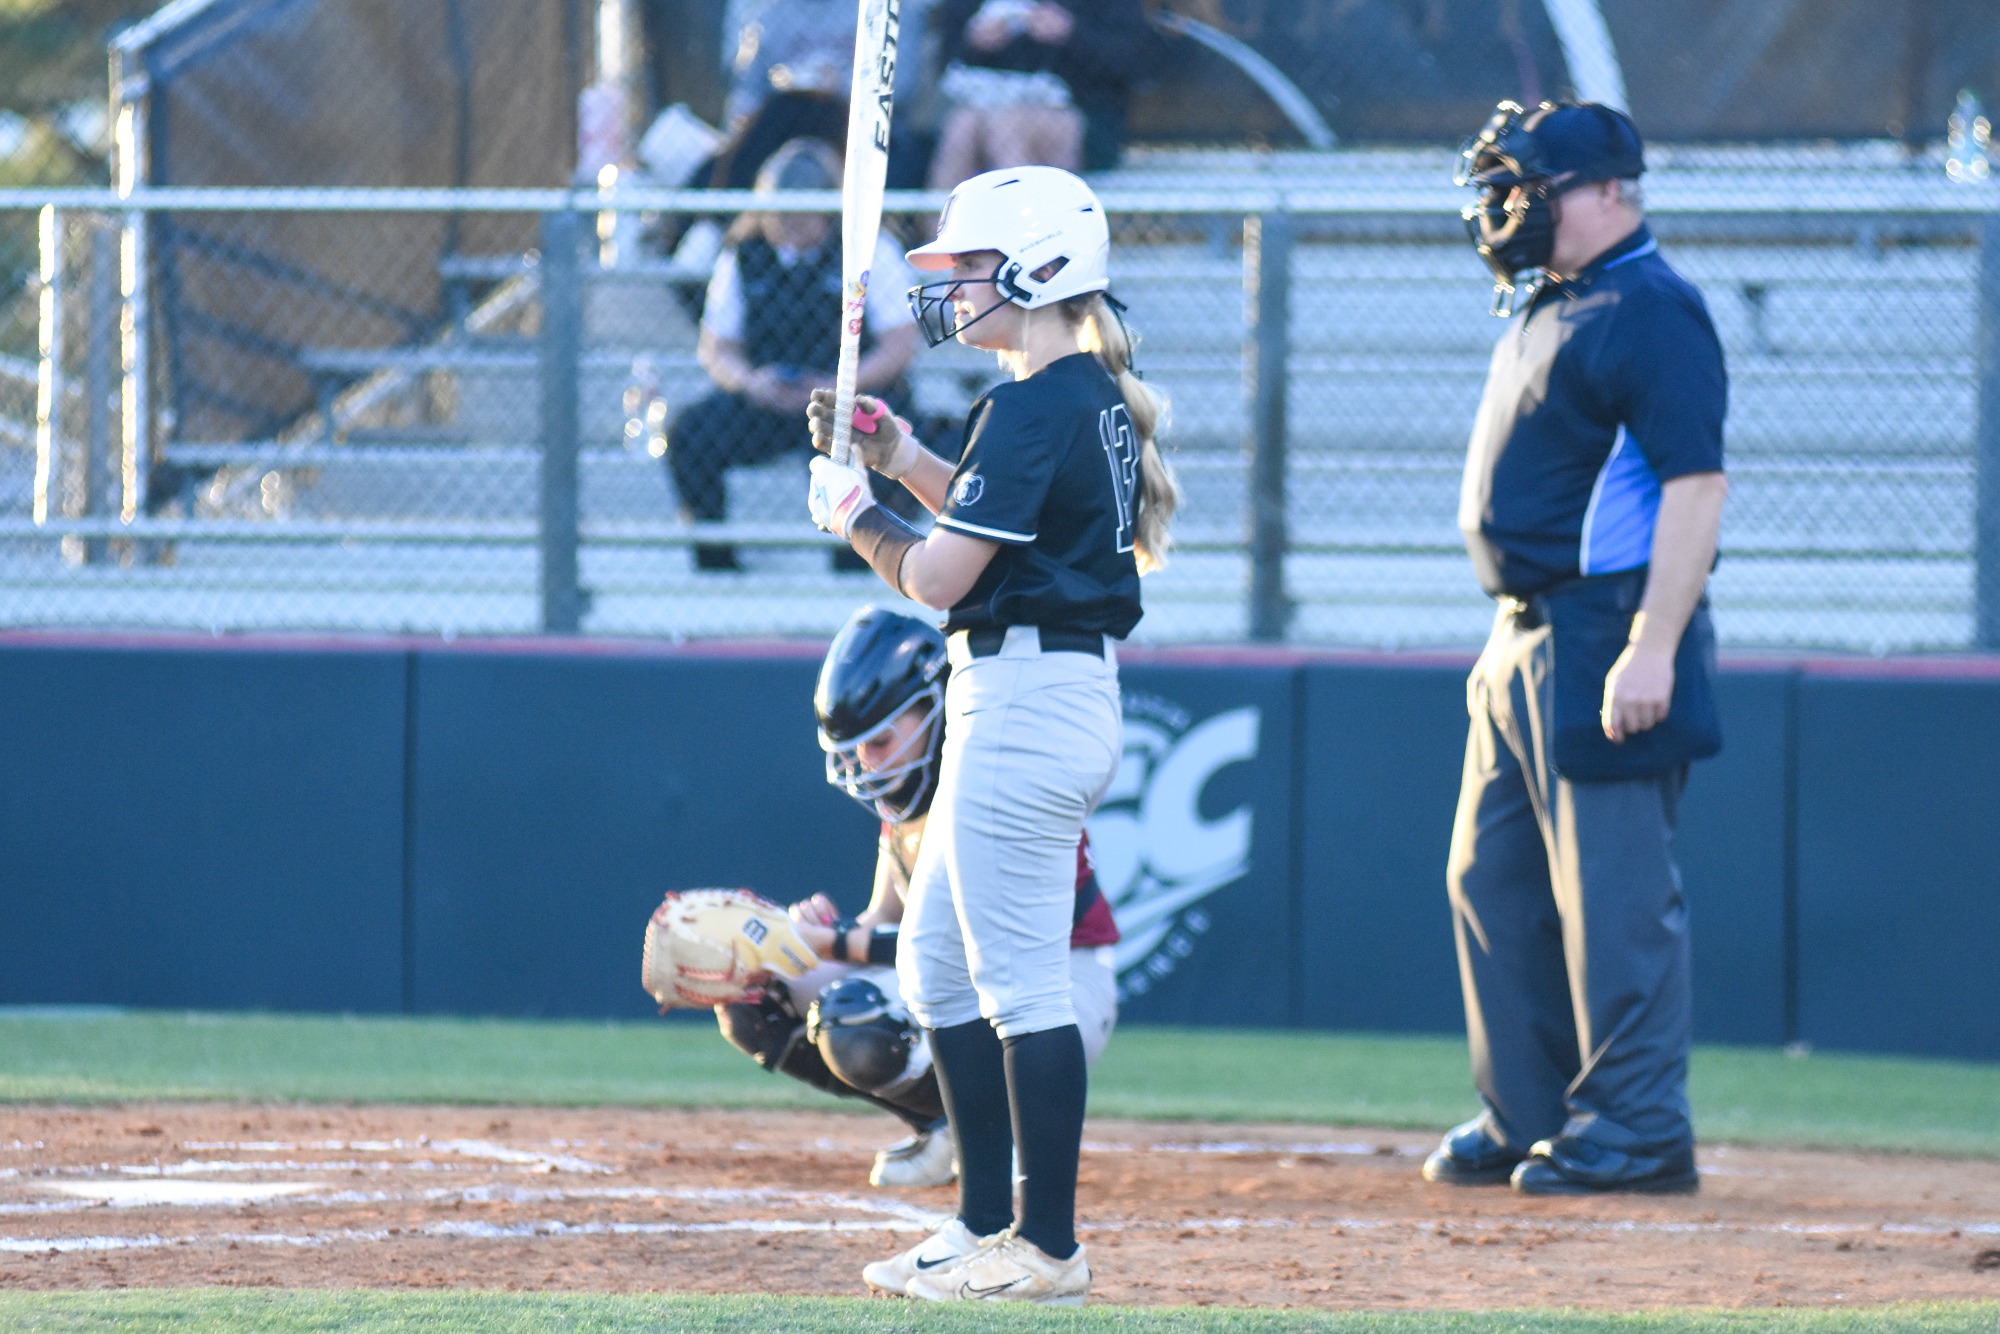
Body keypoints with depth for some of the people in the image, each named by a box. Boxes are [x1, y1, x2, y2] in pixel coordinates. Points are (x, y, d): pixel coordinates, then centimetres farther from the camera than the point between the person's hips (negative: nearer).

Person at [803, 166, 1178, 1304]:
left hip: (1025, 693, -11)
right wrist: (904, 459, 15)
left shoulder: (1031, 409, -17)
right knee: (939, 966, 17)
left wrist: (855, 508, 0)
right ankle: (989, 1223, 20)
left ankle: (1047, 1249, -4)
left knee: (1021, 977, -6)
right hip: (1076, 689, 11)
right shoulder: (1103, 400, 12)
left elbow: (939, 578, -18)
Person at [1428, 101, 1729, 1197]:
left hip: (1605, 635, -10)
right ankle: (1526, 1118, 20)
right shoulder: (1543, 307, 17)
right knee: (1492, 876, 13)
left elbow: (1695, 486, -20)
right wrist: (1514, 639, 18)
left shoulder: (1651, 314, -13)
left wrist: (1652, 649, -26)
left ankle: (1637, 1127, -3)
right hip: (1523, 639, 10)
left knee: (1613, 888, -8)